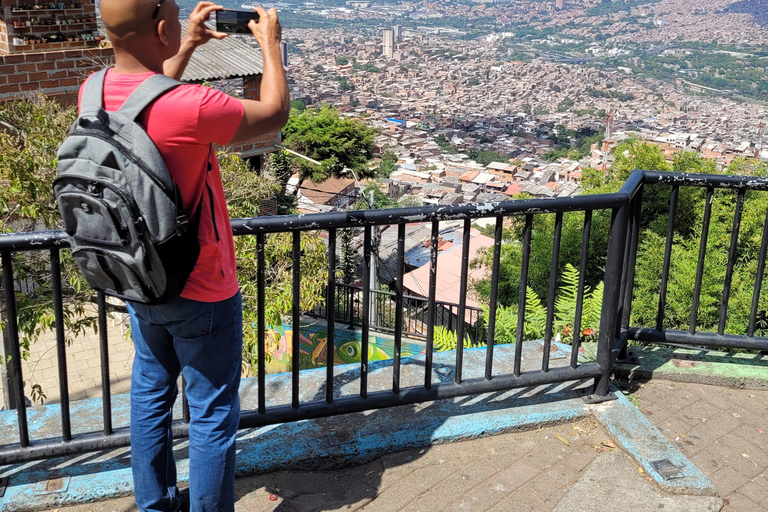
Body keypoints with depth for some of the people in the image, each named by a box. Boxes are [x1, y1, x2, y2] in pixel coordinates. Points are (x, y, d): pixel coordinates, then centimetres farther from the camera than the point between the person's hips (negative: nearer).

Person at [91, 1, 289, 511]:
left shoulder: (94, 93, -8)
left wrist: (188, 46, 18)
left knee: (150, 394, 22)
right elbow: (274, 112, -13)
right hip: (202, 294, -7)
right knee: (213, 415, 9)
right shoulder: (189, 107, -30)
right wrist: (270, 43, 1)